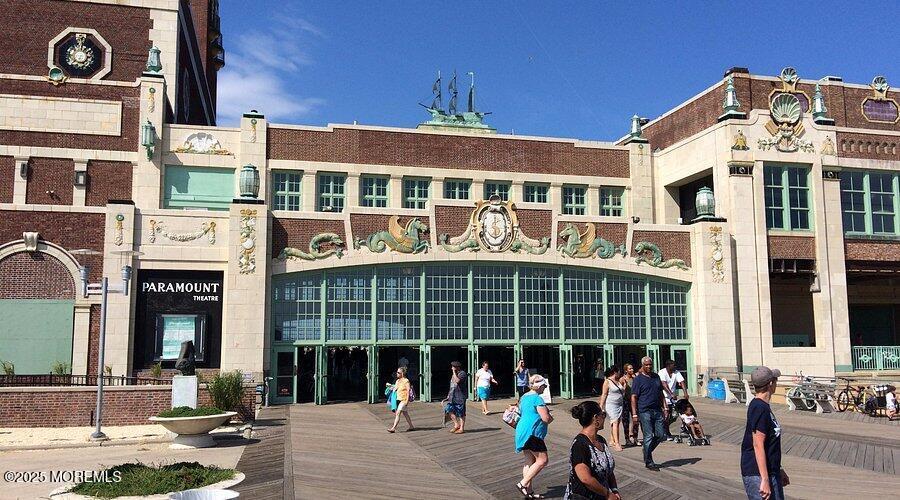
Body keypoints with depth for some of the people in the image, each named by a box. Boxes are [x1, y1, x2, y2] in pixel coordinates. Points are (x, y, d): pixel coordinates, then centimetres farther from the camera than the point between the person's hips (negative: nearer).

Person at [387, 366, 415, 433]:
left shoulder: (406, 381, -11)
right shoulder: (398, 381, 13)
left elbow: (408, 391, -14)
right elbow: (395, 389, 21)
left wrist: (407, 400, -18)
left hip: (404, 400, -8)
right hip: (398, 399, 8)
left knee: (397, 413, -14)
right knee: (405, 414, 14)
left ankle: (393, 428, -16)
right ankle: (411, 426, 23)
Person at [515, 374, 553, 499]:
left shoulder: (524, 397, 16)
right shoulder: (537, 398, -14)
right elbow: (546, 418, -19)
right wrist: (551, 417, 5)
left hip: (523, 432, 10)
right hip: (532, 433, -10)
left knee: (529, 461, 11)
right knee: (542, 460, -6)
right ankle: (523, 484, -8)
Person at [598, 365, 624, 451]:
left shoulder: (618, 381, 16)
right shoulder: (607, 382, -6)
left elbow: (622, 393, 27)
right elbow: (604, 395, -9)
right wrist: (601, 407, -11)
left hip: (620, 404, 7)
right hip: (611, 405, -7)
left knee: (615, 423, 7)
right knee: (615, 422, -14)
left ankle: (612, 440, 17)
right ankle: (616, 443, -20)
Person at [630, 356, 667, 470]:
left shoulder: (656, 377, 14)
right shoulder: (638, 379, -4)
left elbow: (661, 394, 20)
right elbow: (633, 397, -7)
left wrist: (665, 408, 12)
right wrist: (634, 414, -13)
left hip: (657, 410, 6)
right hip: (645, 412, -6)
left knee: (661, 435, 4)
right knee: (648, 437, -3)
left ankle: (647, 452, 25)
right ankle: (648, 462, 7)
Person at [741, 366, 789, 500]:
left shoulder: (764, 407, 12)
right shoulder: (760, 408, -19)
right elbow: (758, 445, -23)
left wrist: (778, 470, 26)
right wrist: (765, 480, -24)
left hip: (771, 471, 10)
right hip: (758, 475, -10)